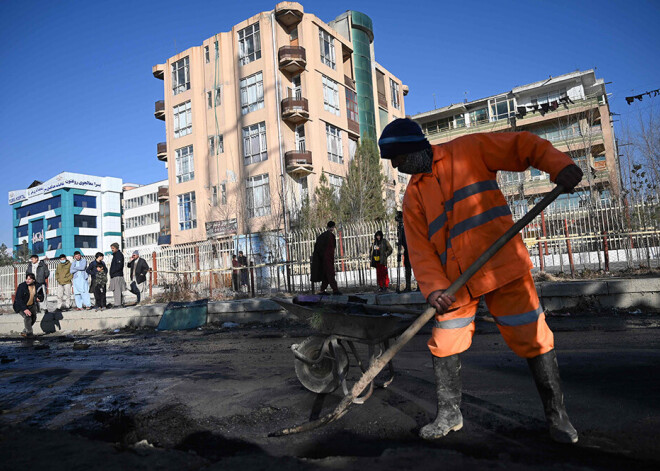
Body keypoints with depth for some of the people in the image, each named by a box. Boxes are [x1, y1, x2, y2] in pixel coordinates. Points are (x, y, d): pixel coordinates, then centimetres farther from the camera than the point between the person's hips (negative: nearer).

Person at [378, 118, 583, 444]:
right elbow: (420, 249, 1)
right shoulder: (413, 196, 8)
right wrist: (433, 288, -14)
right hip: (455, 281, 4)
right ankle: (449, 415, 27)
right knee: (443, 346, 5)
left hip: (502, 266, -3)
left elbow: (523, 146, 0)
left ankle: (556, 414, 23)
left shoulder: (469, 149, 1)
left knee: (532, 339, 0)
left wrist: (558, 164, -19)